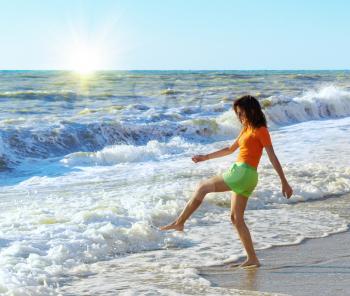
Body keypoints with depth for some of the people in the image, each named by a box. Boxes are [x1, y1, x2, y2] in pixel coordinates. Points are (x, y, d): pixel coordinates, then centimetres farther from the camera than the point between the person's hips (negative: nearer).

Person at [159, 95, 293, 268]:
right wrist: (205, 157, 31)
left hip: (244, 173, -9)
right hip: (241, 175, 9)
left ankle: (179, 222, -4)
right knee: (236, 218, 7)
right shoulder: (246, 130, 21)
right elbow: (230, 149, 31)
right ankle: (252, 259, 7)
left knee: (203, 187, -6)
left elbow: (273, 158, -8)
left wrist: (284, 182, -10)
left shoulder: (261, 130, -5)